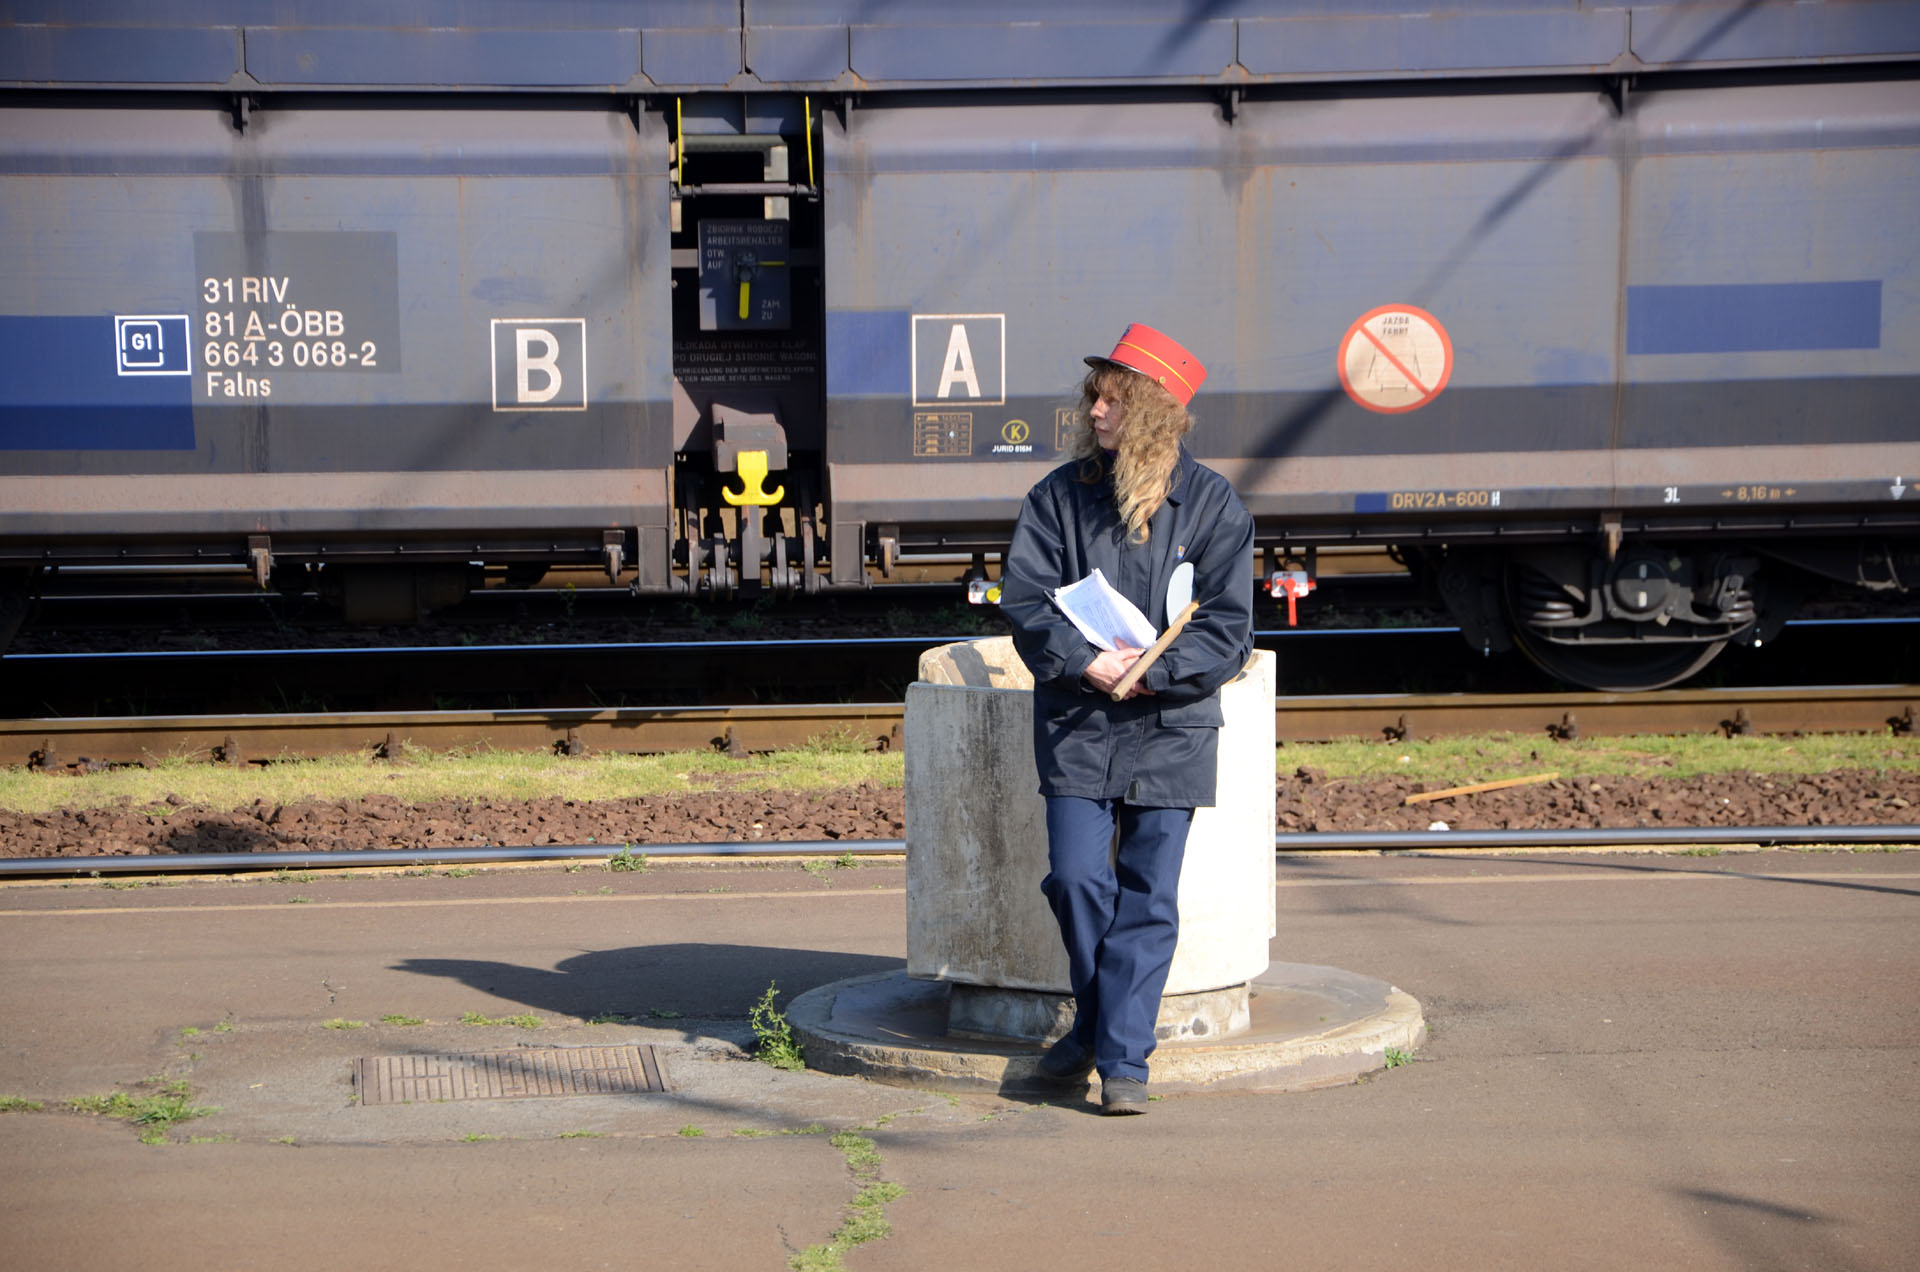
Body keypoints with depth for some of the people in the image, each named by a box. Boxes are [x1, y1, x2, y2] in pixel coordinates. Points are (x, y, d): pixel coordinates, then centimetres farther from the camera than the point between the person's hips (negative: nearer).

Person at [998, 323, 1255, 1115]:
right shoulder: (1061, 494, 3)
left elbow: (1227, 626, -3)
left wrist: (1153, 672, -16)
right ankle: (1093, 1024, 21)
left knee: (1148, 899, 1)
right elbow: (1024, 596, -1)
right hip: (1076, 724, 1)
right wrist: (1084, 661, -16)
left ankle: (1123, 1057, 8)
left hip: (1170, 729, -1)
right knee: (1077, 879, -4)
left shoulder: (1209, 502, -1)